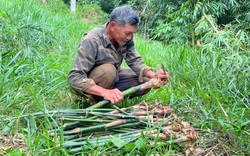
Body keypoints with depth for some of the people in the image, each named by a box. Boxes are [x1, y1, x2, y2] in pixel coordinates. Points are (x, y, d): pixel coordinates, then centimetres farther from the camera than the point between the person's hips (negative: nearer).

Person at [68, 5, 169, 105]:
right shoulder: (91, 41, -31)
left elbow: (135, 61, -8)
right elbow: (74, 77, -37)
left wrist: (154, 76, -29)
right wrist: (105, 92, -49)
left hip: (113, 78, 6)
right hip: (90, 85, -6)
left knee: (145, 81, -11)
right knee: (108, 70, -35)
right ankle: (96, 101, -12)